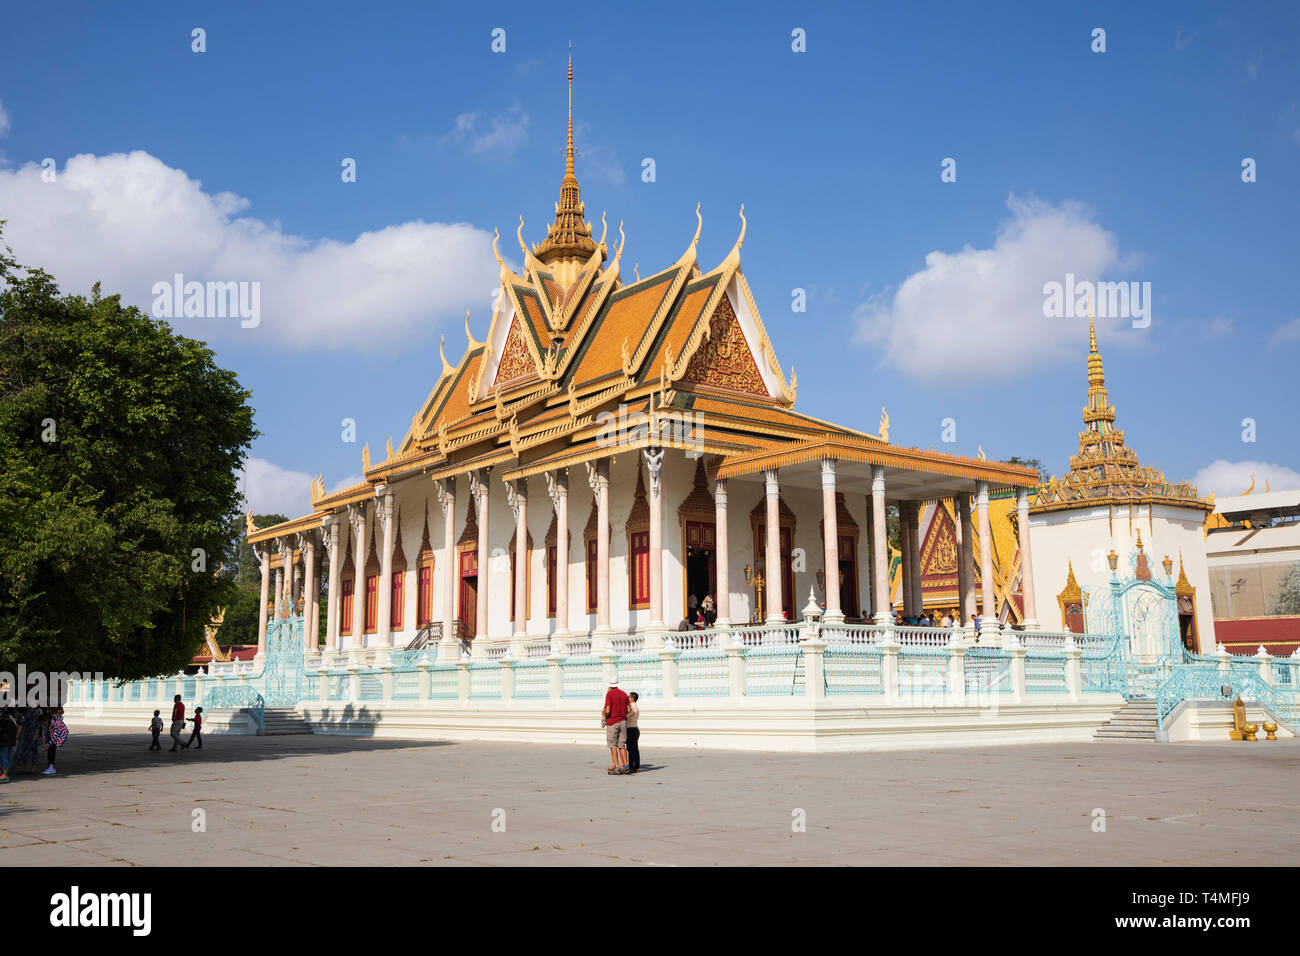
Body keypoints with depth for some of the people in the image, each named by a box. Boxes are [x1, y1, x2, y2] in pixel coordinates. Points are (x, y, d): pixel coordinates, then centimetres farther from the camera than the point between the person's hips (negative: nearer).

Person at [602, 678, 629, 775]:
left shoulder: (609, 694, -8)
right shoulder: (624, 694, 8)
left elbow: (608, 710, -15)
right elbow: (628, 710, 8)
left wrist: (605, 716, 5)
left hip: (612, 722, -5)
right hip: (623, 721, 5)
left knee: (613, 745, 0)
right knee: (621, 745, 10)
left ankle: (616, 767, -4)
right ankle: (625, 766, 6)